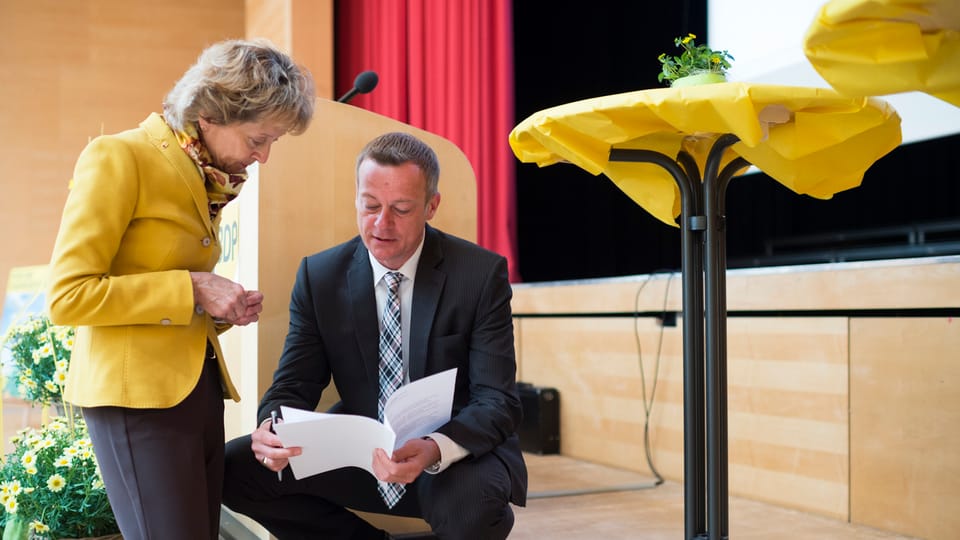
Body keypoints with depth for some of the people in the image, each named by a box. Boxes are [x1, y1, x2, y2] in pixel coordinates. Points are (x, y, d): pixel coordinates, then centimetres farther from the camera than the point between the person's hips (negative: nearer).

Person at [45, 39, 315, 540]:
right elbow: (66, 296, -13)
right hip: (136, 395, -7)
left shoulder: (203, 177, 14)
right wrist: (189, 291, -15)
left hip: (198, 389, 8)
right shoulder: (117, 158, -9)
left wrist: (224, 309, 4)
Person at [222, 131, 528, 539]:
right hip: (361, 452, 4)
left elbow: (498, 401, -15)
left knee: (469, 504, -38)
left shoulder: (480, 274, -11)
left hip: (460, 453, -4)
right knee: (234, 468, -14)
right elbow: (294, 385, -3)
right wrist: (273, 429, -28)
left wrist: (436, 450, -37)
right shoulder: (319, 275, -2)